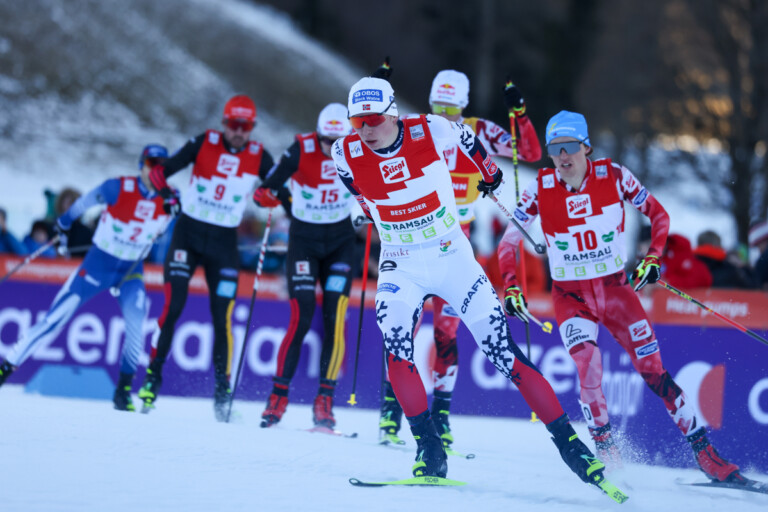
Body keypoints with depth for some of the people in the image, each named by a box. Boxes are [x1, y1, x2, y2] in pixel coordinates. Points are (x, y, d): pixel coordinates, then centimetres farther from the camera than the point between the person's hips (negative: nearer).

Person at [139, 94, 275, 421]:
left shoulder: (258, 156, -1)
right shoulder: (204, 143, -5)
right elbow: (161, 170, -4)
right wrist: (166, 193, -22)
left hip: (223, 243, 1)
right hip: (188, 232, -1)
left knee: (222, 317, -3)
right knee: (173, 306, -10)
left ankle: (222, 389, 6)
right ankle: (153, 376, -1)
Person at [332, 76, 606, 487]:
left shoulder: (430, 131, -15)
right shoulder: (346, 154, -11)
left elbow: (467, 137, 7)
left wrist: (489, 171, 24)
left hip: (453, 257, -1)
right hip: (401, 266, 1)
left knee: (503, 351, -5)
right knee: (395, 342, -25)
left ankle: (568, 441, 3)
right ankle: (429, 452, -16)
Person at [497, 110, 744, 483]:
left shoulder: (612, 176, -10)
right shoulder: (541, 189, -10)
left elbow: (658, 214, 1)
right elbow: (509, 241, -3)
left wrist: (652, 258, -11)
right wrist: (511, 288, -13)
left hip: (615, 288, 0)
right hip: (570, 296, 0)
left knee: (653, 371, -4)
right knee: (588, 365, -25)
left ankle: (703, 451, 5)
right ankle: (604, 447, -9)